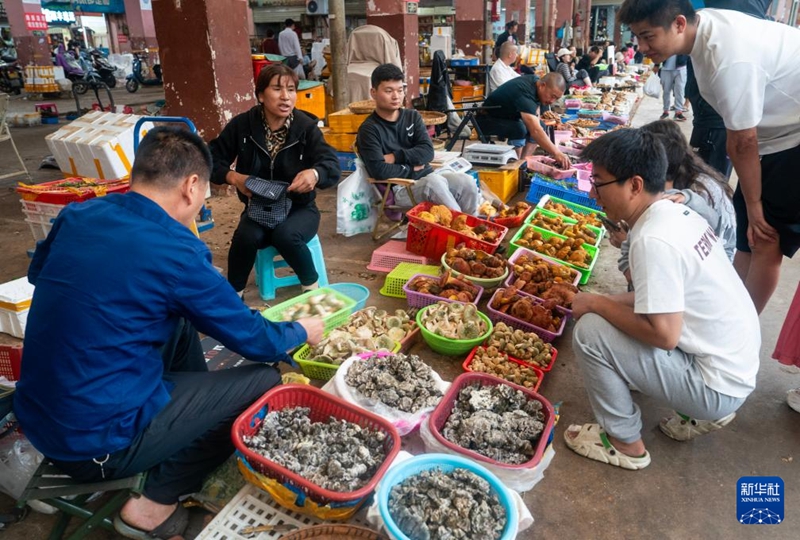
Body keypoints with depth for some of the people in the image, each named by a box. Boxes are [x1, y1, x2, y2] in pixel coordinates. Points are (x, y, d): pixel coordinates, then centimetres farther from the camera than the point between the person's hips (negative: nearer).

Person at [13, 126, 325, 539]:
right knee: (265, 380, -2)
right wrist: (301, 332, 8)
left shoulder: (76, 215, -1)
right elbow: (254, 340, -12)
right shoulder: (176, 251, -22)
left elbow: (37, 273, 22)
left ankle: (195, 414, 30)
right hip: (96, 442, -8)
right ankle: (155, 504, 7)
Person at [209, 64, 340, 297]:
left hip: (299, 208, -1)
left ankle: (312, 285, -4)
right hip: (258, 207, 2)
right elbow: (212, 160, 1)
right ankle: (233, 293, -2)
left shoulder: (306, 126, -11)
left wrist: (315, 174, -45)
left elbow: (333, 166, -22)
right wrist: (233, 177, -20)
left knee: (285, 235, -33)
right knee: (246, 237, -30)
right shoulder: (242, 125, -5)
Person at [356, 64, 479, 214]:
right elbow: (380, 171, -17)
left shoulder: (412, 116, 11)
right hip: (398, 189, -5)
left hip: (427, 179, 6)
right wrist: (411, 168, -6)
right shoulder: (369, 129, -6)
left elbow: (427, 151, -2)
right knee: (435, 181, -34)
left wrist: (395, 157, -12)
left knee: (467, 182, -20)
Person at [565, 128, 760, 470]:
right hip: (738, 362, 9)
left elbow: (664, 334, -27)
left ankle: (625, 444, 4)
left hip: (717, 385, -9)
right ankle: (704, 411, 20)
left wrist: (596, 303, -14)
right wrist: (605, 302, 3)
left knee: (590, 331, -17)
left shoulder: (653, 239, -27)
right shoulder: (678, 213, 1)